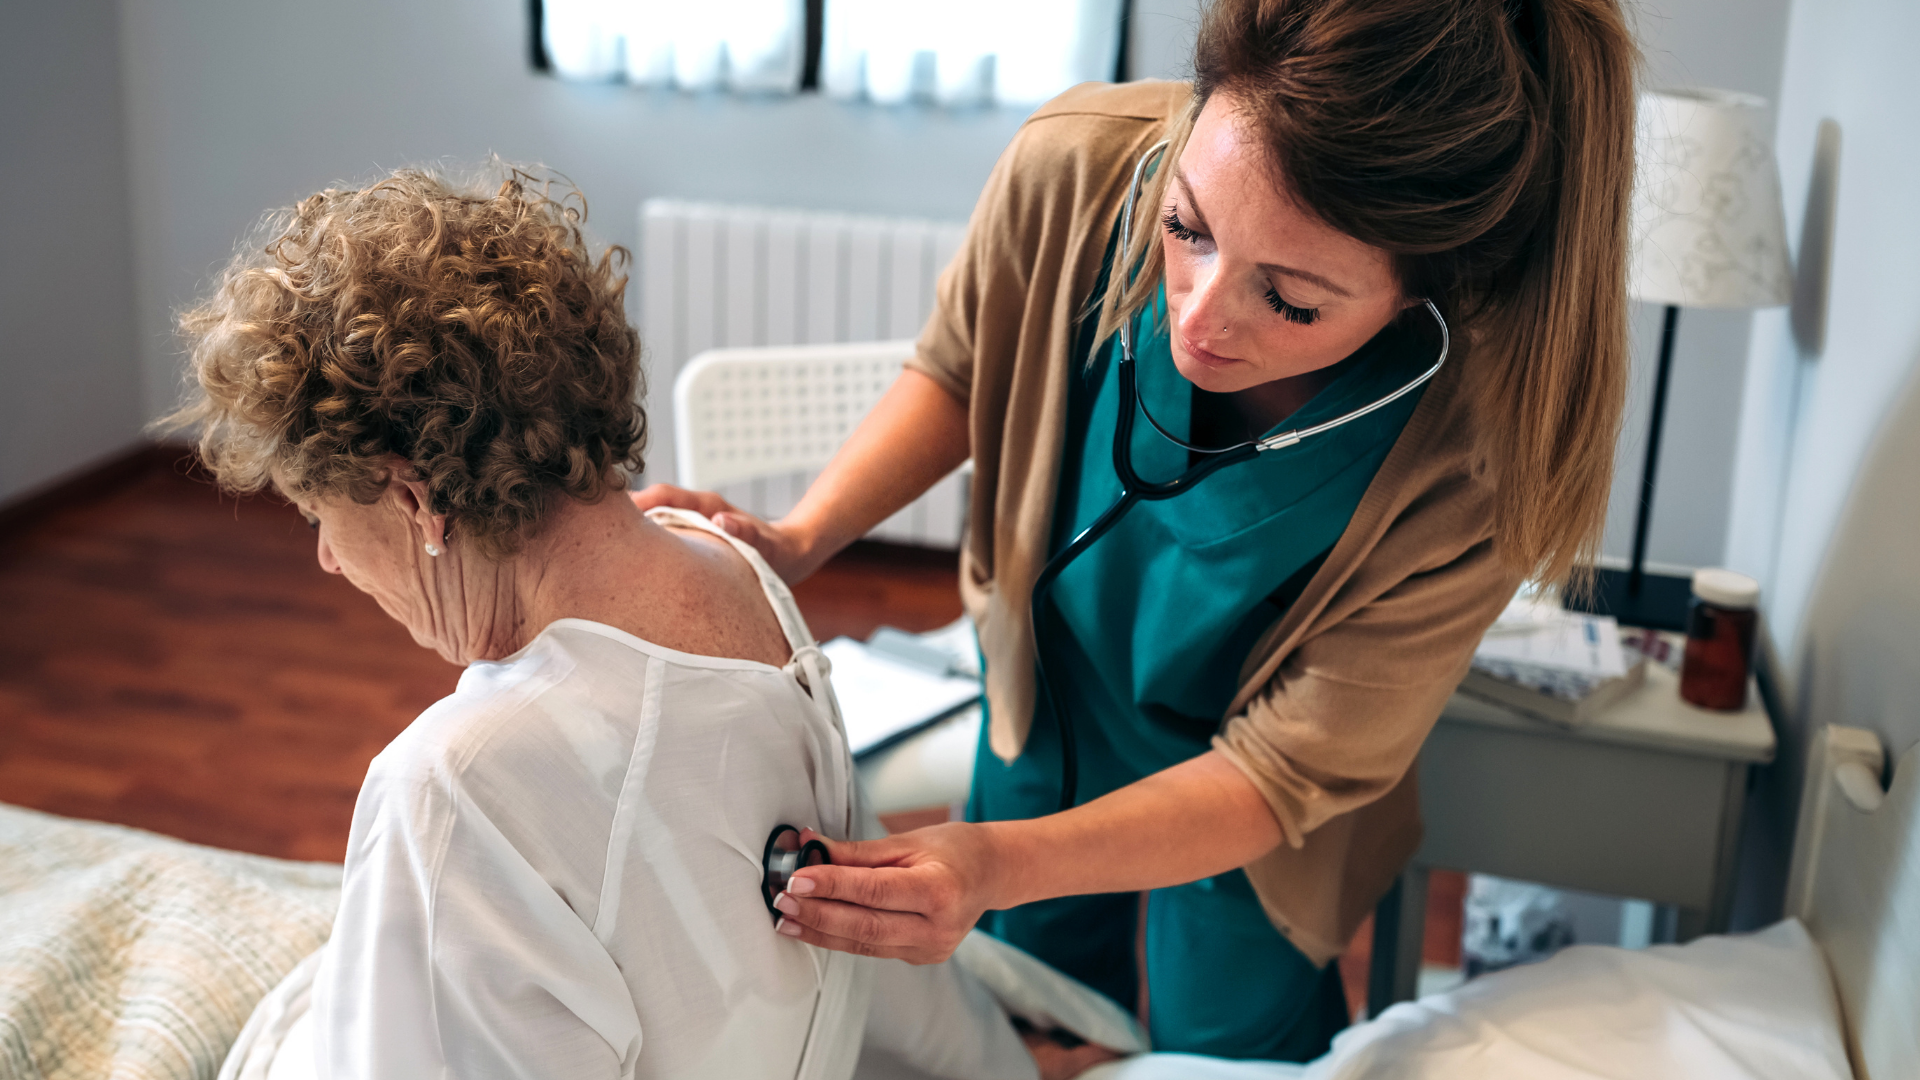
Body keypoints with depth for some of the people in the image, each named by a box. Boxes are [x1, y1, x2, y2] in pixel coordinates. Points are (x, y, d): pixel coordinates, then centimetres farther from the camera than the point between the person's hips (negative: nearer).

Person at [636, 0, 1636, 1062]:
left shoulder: (1486, 454, -39)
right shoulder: (1075, 166, -34)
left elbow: (1287, 771, -28)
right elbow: (958, 373, -10)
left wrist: (1002, 863, -42)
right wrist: (799, 538, -25)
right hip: (1047, 687, 3)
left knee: (1226, 1039, 24)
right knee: (1029, 1003, 29)